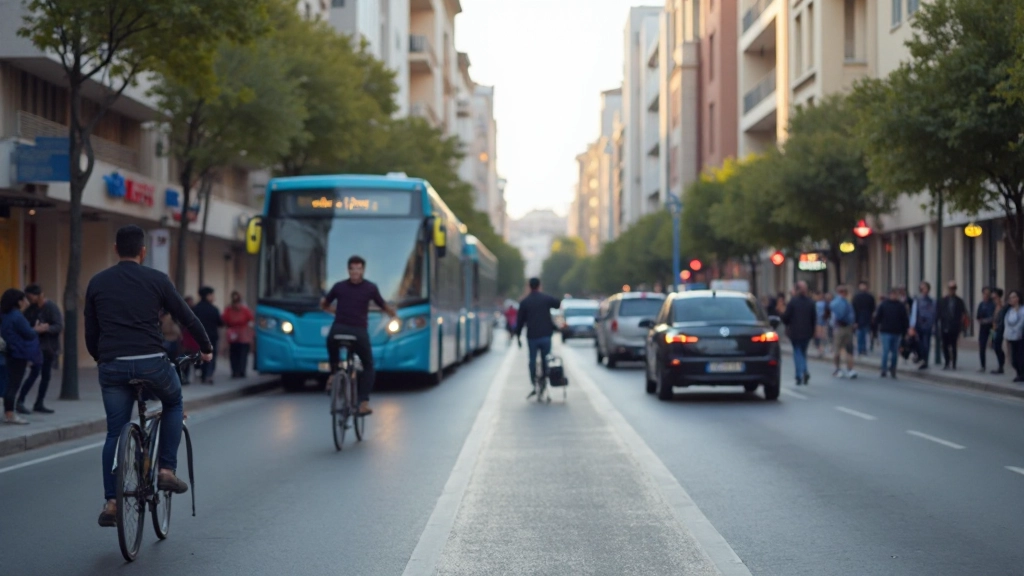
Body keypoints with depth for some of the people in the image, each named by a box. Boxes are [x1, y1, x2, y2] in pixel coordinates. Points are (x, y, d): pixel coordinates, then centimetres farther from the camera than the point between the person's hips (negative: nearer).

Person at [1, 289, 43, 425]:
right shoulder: (17, 317, -19)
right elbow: (29, 334, -18)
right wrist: (37, 330, 5)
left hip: (12, 353, 10)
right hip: (20, 354, -10)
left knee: (12, 384, 14)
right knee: (14, 384, -6)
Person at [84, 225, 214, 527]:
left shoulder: (97, 283, 11)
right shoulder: (156, 279, 3)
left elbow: (90, 331, 14)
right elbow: (187, 317, 9)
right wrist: (206, 349, 23)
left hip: (112, 366, 2)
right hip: (151, 362, -2)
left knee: (114, 433, 11)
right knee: (173, 403, 27)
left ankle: (111, 503, 5)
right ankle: (167, 470, 16)